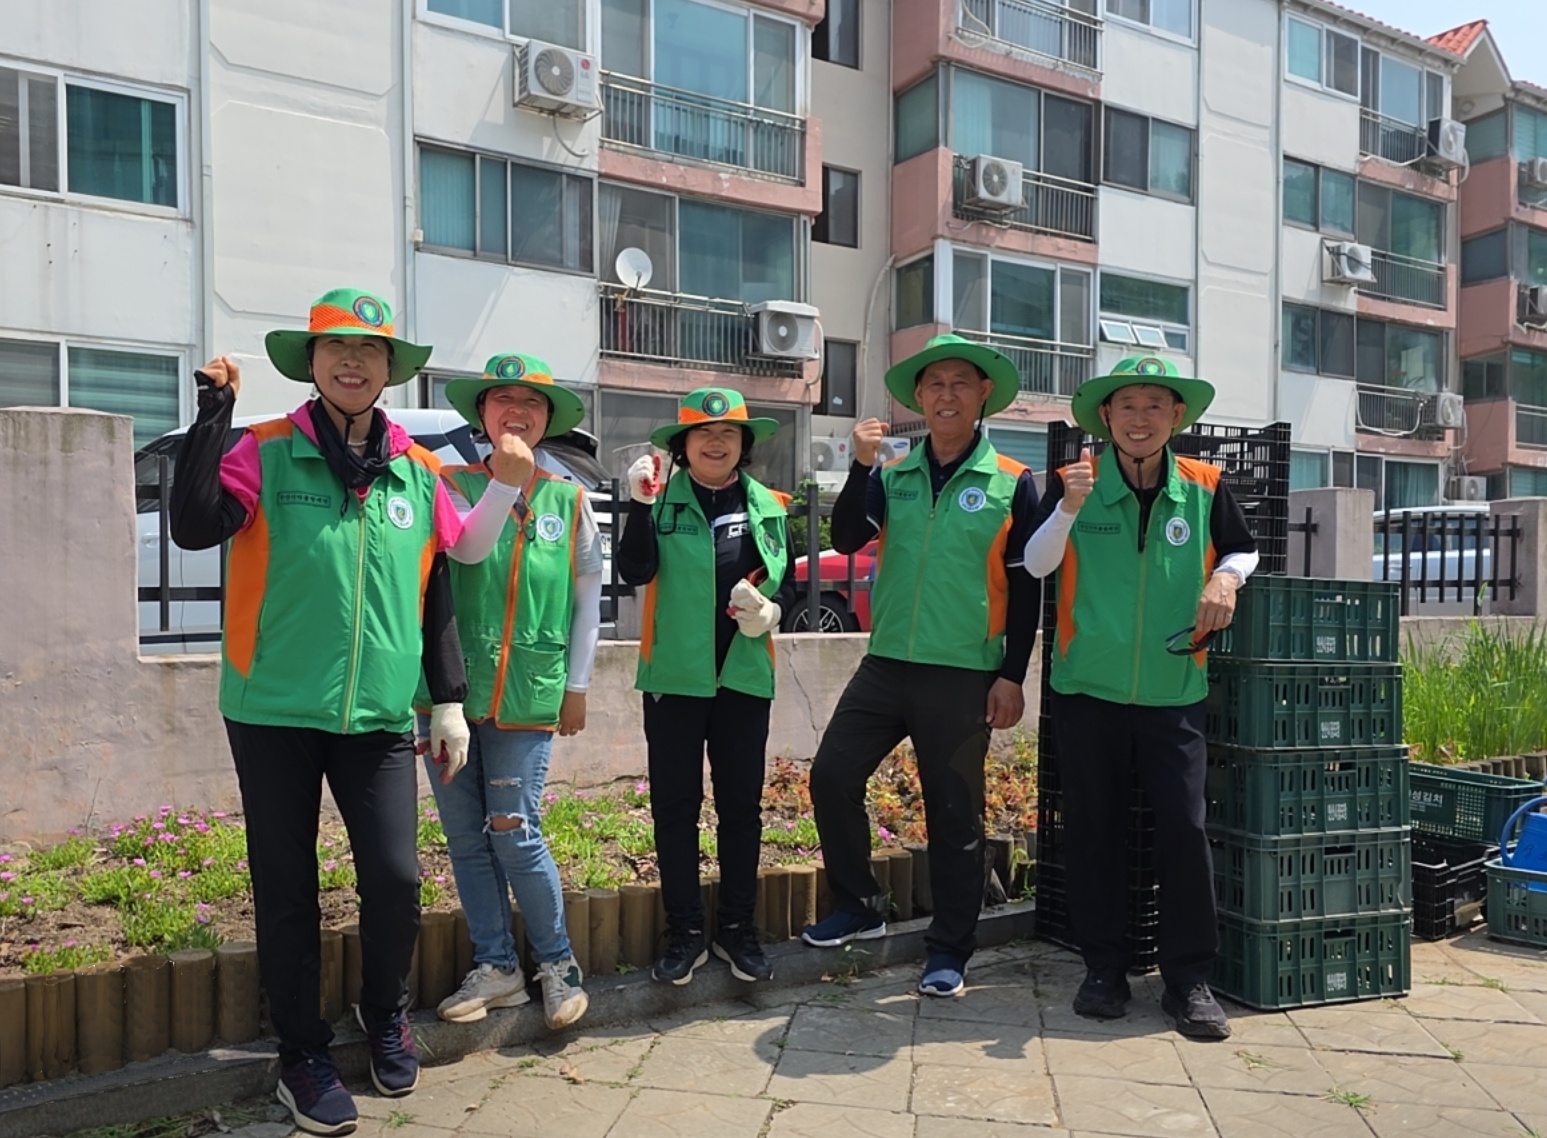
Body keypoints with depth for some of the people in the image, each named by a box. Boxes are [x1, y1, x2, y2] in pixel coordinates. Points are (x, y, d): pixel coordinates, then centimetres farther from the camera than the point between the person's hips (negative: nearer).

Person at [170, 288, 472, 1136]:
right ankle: (303, 1054, 28)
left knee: (395, 879, -2)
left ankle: (385, 1016, 28)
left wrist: (449, 700, 8)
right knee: (287, 889, 9)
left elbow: (437, 598, 10)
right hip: (275, 712, -1)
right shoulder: (266, 453, -1)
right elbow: (193, 527, -17)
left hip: (378, 717, 2)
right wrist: (214, 412, -18)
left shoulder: (420, 473, 6)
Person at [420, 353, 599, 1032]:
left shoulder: (569, 501, 5)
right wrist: (507, 480, -26)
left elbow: (588, 598, 9)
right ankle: (496, 968, 24)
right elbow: (467, 548, -17)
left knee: (513, 830, -4)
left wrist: (577, 685, 6)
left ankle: (556, 962, 17)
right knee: (464, 834, 8)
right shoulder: (455, 484, 3)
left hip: (527, 693, -1)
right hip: (450, 685, 2)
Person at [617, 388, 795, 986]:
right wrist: (642, 504, -26)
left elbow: (788, 583, 13)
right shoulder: (663, 501, 0)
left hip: (744, 676, 2)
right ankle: (685, 931, 20)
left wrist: (773, 609, -8)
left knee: (741, 804, 9)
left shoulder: (770, 507, 7)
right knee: (674, 805, 5)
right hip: (674, 676, -2)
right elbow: (634, 571, -14)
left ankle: (737, 928, 24)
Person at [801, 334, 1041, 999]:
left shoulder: (1012, 483, -1)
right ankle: (860, 906, 22)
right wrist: (861, 465, -16)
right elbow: (846, 538, -5)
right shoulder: (892, 476, 8)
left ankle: (949, 952, 20)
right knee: (832, 775, 0)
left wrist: (1012, 676, -6)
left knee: (955, 816, 5)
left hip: (965, 676, -3)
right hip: (886, 665, 4)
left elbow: (1026, 590, -1)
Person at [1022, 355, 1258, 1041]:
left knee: (1184, 830, -2)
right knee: (1094, 831, 8)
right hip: (1088, 692, 0)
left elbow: (1242, 550, 17)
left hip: (1174, 695, 1)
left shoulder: (1204, 487, 1)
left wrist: (1226, 579, -6)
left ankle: (1189, 979, 13)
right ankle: (1104, 970, 22)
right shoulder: (1074, 482, -3)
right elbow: (1035, 565, -13)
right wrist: (1069, 509, -29)